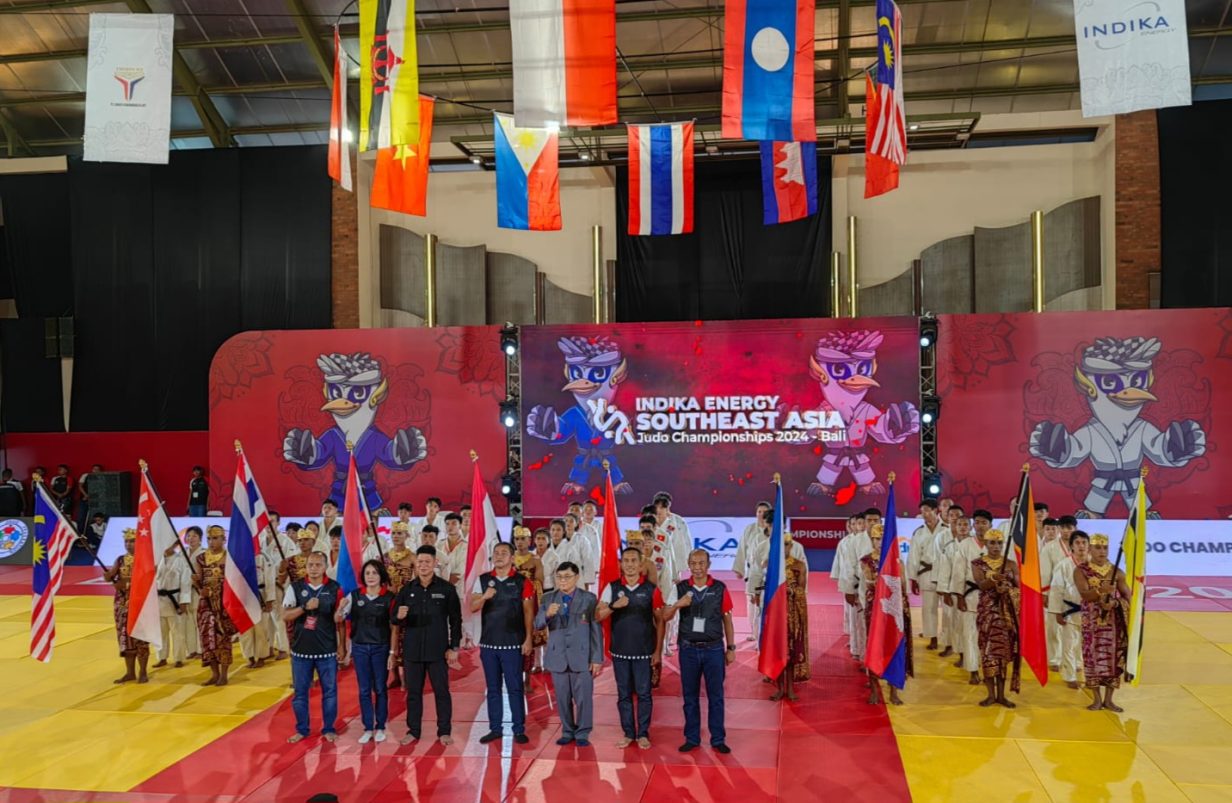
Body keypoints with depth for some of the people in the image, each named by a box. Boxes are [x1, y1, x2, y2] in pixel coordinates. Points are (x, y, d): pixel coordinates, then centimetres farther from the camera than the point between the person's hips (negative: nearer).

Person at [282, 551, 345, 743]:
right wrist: (305, 607, -21)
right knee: (300, 691, 9)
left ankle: (328, 729, 19)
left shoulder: (335, 589, -2)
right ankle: (302, 729, 23)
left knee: (329, 691, 6)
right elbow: (285, 616, -5)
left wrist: (342, 646, 1)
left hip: (327, 650, -1)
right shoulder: (295, 587, 0)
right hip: (301, 649, 1)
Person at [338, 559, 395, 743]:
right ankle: (368, 728, 14)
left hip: (381, 648, -2)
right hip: (359, 647, 2)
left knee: (380, 689, 6)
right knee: (364, 690, 6)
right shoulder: (354, 595, 0)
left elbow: (394, 627, -3)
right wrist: (340, 609, -23)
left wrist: (392, 652, -6)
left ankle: (380, 727, 17)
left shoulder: (389, 598, -5)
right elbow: (338, 620, -1)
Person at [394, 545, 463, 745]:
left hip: (438, 649, -2)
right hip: (412, 649, 2)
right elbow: (395, 620, 7)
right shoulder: (407, 589, 4)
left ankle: (444, 731, 13)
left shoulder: (446, 588, -2)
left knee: (441, 691, 4)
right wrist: (399, 617, -18)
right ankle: (413, 730, 19)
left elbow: (455, 620, 0)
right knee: (413, 691, 9)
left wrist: (454, 647, -4)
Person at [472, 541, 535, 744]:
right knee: (493, 688, 10)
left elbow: (528, 612, -1)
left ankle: (519, 730, 6)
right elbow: (472, 607, -2)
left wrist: (528, 639, -7)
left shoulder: (522, 582, -1)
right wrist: (484, 596, -22)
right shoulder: (483, 580, 6)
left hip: (513, 644, -3)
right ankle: (495, 728, 17)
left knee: (515, 687, -1)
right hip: (488, 643, 3)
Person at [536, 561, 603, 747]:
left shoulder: (589, 598, -1)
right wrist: (547, 614, -24)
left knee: (583, 697, 1)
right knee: (562, 698, 10)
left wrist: (597, 658, -6)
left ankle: (582, 734, 15)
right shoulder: (549, 598, 5)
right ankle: (567, 732, 24)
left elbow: (596, 630, -2)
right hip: (557, 656, 2)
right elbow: (537, 625, -2)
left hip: (582, 656, -2)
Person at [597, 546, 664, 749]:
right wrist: (614, 606, -23)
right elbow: (597, 616, -4)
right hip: (619, 650, 2)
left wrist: (658, 651, -2)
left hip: (644, 651, -2)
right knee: (624, 694, 9)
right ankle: (628, 733, 20)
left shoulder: (651, 589, -3)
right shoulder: (612, 587, 1)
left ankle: (643, 734, 15)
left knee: (643, 693, 3)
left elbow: (660, 621, 1)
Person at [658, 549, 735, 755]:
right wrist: (677, 604, -22)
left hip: (714, 649, -1)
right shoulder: (680, 588, -1)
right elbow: (665, 617, -3)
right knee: (690, 697, 9)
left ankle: (718, 739, 15)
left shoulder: (720, 588, -2)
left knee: (716, 696, 5)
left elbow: (727, 619, 4)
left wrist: (731, 648, 4)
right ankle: (692, 738, 19)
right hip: (689, 649, 1)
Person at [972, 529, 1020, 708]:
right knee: (989, 649, -2)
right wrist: (993, 578, -34)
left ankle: (1001, 695, 11)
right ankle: (991, 694, 8)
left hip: (1008, 612, 1)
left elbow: (1019, 588, 1)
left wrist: (1008, 590, -19)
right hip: (988, 611, -1)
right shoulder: (978, 564, 0)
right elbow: (981, 585, -15)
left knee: (1005, 650, 2)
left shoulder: (1011, 564, 6)